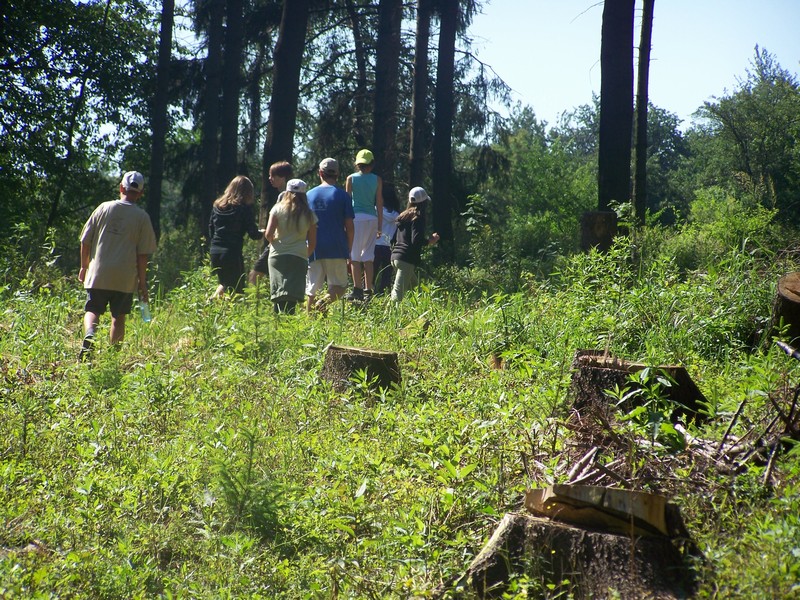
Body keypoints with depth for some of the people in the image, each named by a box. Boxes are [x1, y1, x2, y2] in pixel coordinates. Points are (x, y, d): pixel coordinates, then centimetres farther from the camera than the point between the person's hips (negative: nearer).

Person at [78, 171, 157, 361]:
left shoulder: (104, 208, 3)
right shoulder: (142, 217, -1)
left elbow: (85, 241, 6)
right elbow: (142, 255, -3)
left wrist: (84, 267, 20)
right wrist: (143, 284, 4)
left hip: (98, 274, 0)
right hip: (125, 278, 0)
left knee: (92, 310, 6)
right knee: (118, 317, 11)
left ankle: (89, 335, -22)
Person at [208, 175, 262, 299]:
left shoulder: (218, 205, 10)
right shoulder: (244, 208, -6)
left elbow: (211, 231, 15)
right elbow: (253, 234, -6)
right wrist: (262, 233, 14)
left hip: (215, 252, 6)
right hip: (233, 253, -6)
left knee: (224, 282, 26)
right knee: (237, 290, 3)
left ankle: (214, 298, 6)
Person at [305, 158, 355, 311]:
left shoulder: (309, 195, 8)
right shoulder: (342, 195, -1)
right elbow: (349, 226, -2)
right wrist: (349, 249, 8)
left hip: (313, 249, 3)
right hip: (336, 249, -3)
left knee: (312, 288, 8)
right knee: (340, 285, 3)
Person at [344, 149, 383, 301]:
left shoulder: (351, 178, 3)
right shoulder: (377, 180, 7)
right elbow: (379, 203, 7)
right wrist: (380, 226, 11)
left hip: (357, 218, -3)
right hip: (372, 218, 3)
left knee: (354, 256, -2)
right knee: (368, 257, 9)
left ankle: (358, 290, -10)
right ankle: (368, 290, 8)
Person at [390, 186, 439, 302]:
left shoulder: (404, 216, 17)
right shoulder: (418, 217, -8)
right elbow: (416, 241, -18)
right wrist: (430, 241, 0)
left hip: (395, 255, 9)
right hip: (407, 259, -9)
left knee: (413, 284, 22)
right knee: (398, 294, -12)